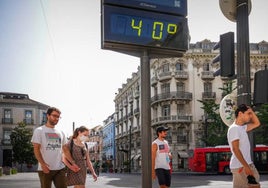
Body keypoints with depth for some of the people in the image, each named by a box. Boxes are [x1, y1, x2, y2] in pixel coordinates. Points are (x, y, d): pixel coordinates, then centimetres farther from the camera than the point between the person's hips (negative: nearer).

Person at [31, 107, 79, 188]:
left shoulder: (60, 133, 15)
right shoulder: (39, 131, 1)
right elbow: (36, 149, -6)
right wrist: (42, 163, -19)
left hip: (60, 168, 4)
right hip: (45, 168, -4)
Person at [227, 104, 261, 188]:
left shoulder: (242, 127, 14)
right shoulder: (234, 128, -14)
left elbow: (257, 123, 27)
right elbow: (235, 149, -20)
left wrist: (251, 111, 12)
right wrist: (246, 166, -23)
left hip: (248, 164, 9)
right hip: (240, 166, -9)